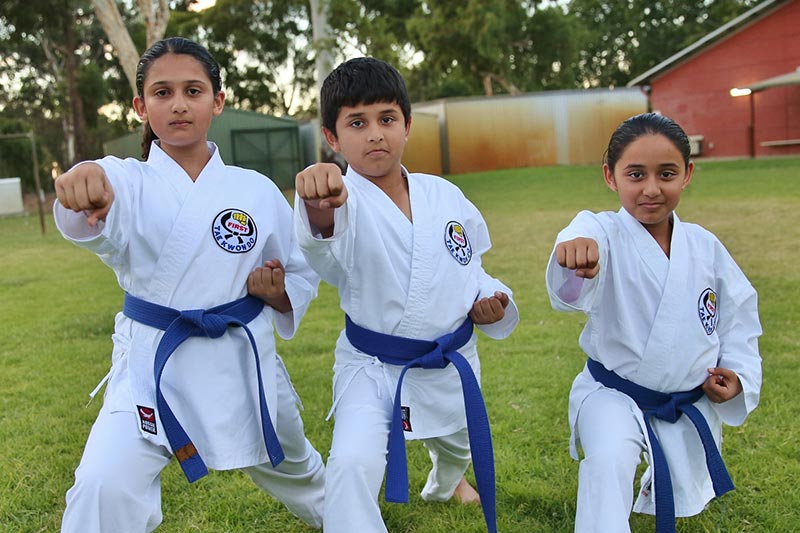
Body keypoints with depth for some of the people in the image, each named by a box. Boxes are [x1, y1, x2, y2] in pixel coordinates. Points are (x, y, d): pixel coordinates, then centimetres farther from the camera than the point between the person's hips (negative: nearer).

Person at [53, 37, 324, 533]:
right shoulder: (129, 183, -9)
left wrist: (278, 292, -16)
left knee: (288, 463, 24)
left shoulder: (256, 190, -4)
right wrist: (84, 181, -58)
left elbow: (303, 271, 7)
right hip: (151, 365, -1)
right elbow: (94, 217, -35)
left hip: (243, 361, 2)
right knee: (106, 487, -22)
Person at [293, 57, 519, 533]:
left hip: (452, 363, 4)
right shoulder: (342, 199, -20)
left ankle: (447, 480, 68)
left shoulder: (445, 196, -6)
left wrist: (488, 301, -11)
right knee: (353, 465, -26)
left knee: (456, 443, 30)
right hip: (372, 368, -4)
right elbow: (322, 235, -46)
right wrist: (318, 206, -68)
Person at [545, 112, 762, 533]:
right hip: (613, 395, -4)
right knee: (609, 463, -33)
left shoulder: (705, 246, -6)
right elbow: (571, 291, -46)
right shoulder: (603, 234, -21)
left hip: (692, 402, 4)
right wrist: (575, 249, -69)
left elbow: (738, 313, 9)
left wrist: (738, 374, -5)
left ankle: (656, 484, 55)